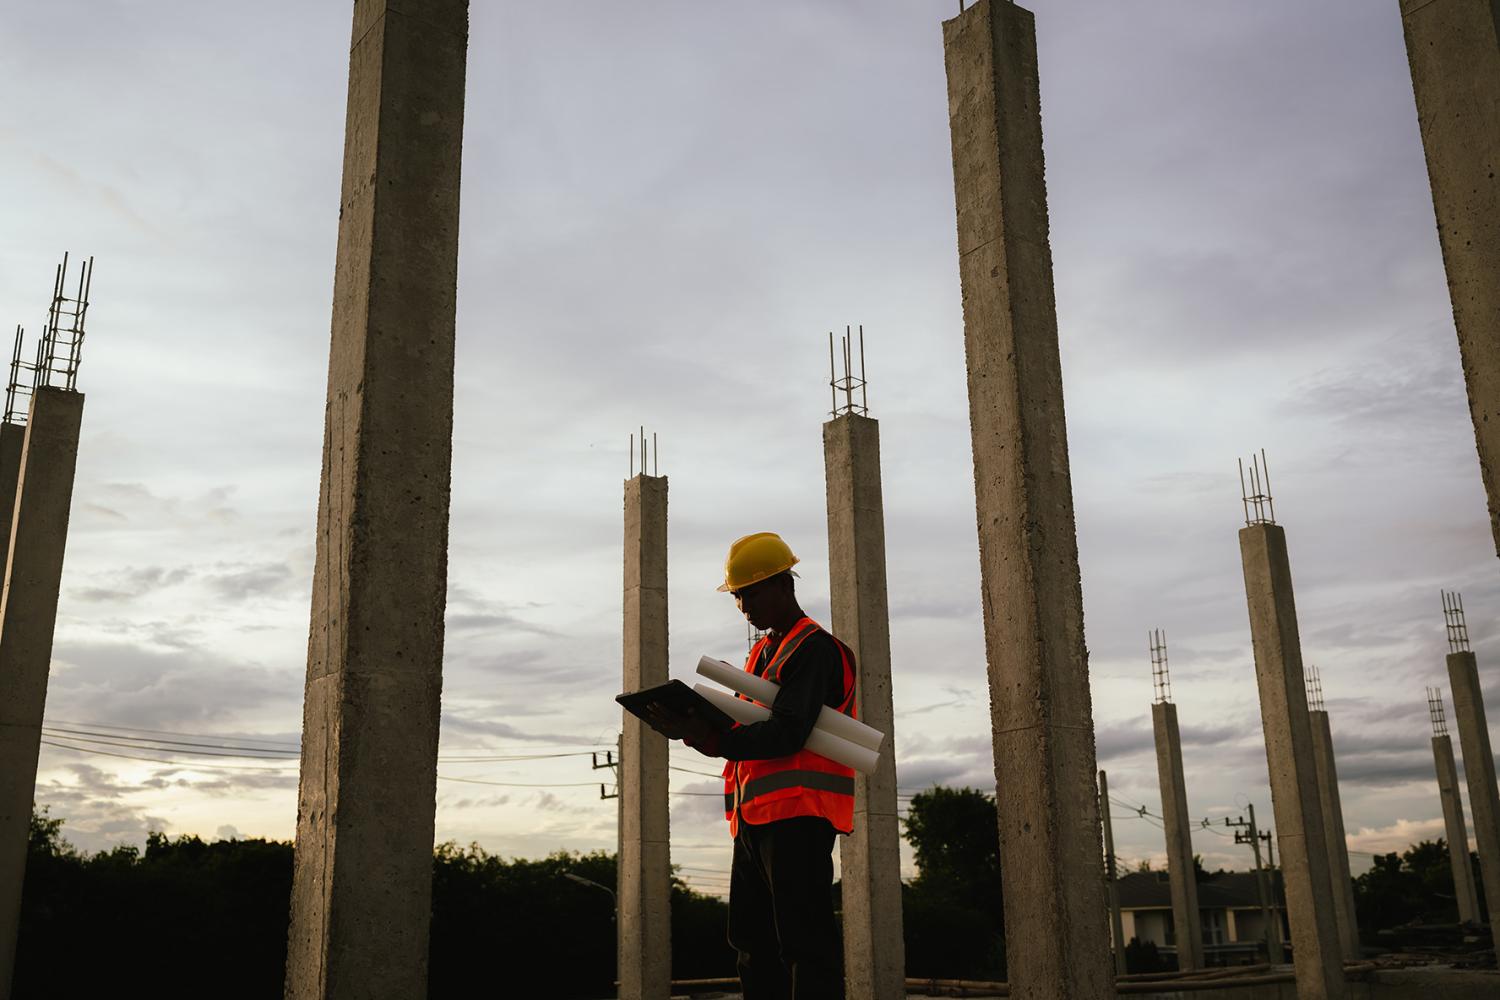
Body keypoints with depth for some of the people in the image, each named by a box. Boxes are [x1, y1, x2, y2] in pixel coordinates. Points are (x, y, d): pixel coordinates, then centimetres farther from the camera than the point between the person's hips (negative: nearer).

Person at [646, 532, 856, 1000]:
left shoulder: (815, 648, -7)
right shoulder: (762, 650, 22)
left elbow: (786, 733, -19)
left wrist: (707, 738, -28)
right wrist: (698, 725, -1)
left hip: (798, 815, -10)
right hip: (754, 817, 10)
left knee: (803, 944, -10)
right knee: (753, 943, 13)